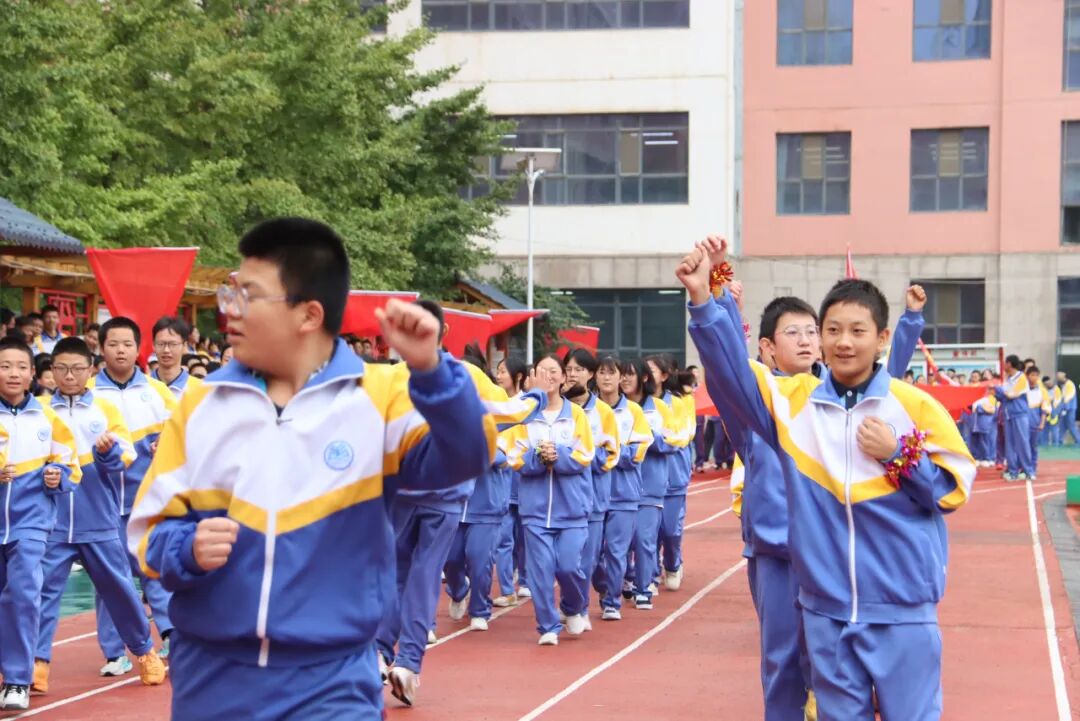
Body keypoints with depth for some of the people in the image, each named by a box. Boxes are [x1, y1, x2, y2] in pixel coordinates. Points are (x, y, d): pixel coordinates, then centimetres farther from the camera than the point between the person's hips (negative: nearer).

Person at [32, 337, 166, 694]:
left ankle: (144, 651, 23)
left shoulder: (106, 409, 4)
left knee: (118, 586, 7)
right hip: (52, 520, 0)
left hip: (99, 521, 0)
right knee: (44, 588, -4)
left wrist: (109, 450, -23)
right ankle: (37, 663, 1)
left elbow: (127, 456, -2)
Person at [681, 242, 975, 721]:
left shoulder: (915, 406, -3)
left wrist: (897, 454, -13)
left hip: (902, 610, -2)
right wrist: (703, 301, -20)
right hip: (826, 609, 2)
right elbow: (731, 369, -8)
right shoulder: (793, 400, 3)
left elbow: (954, 488, 0)